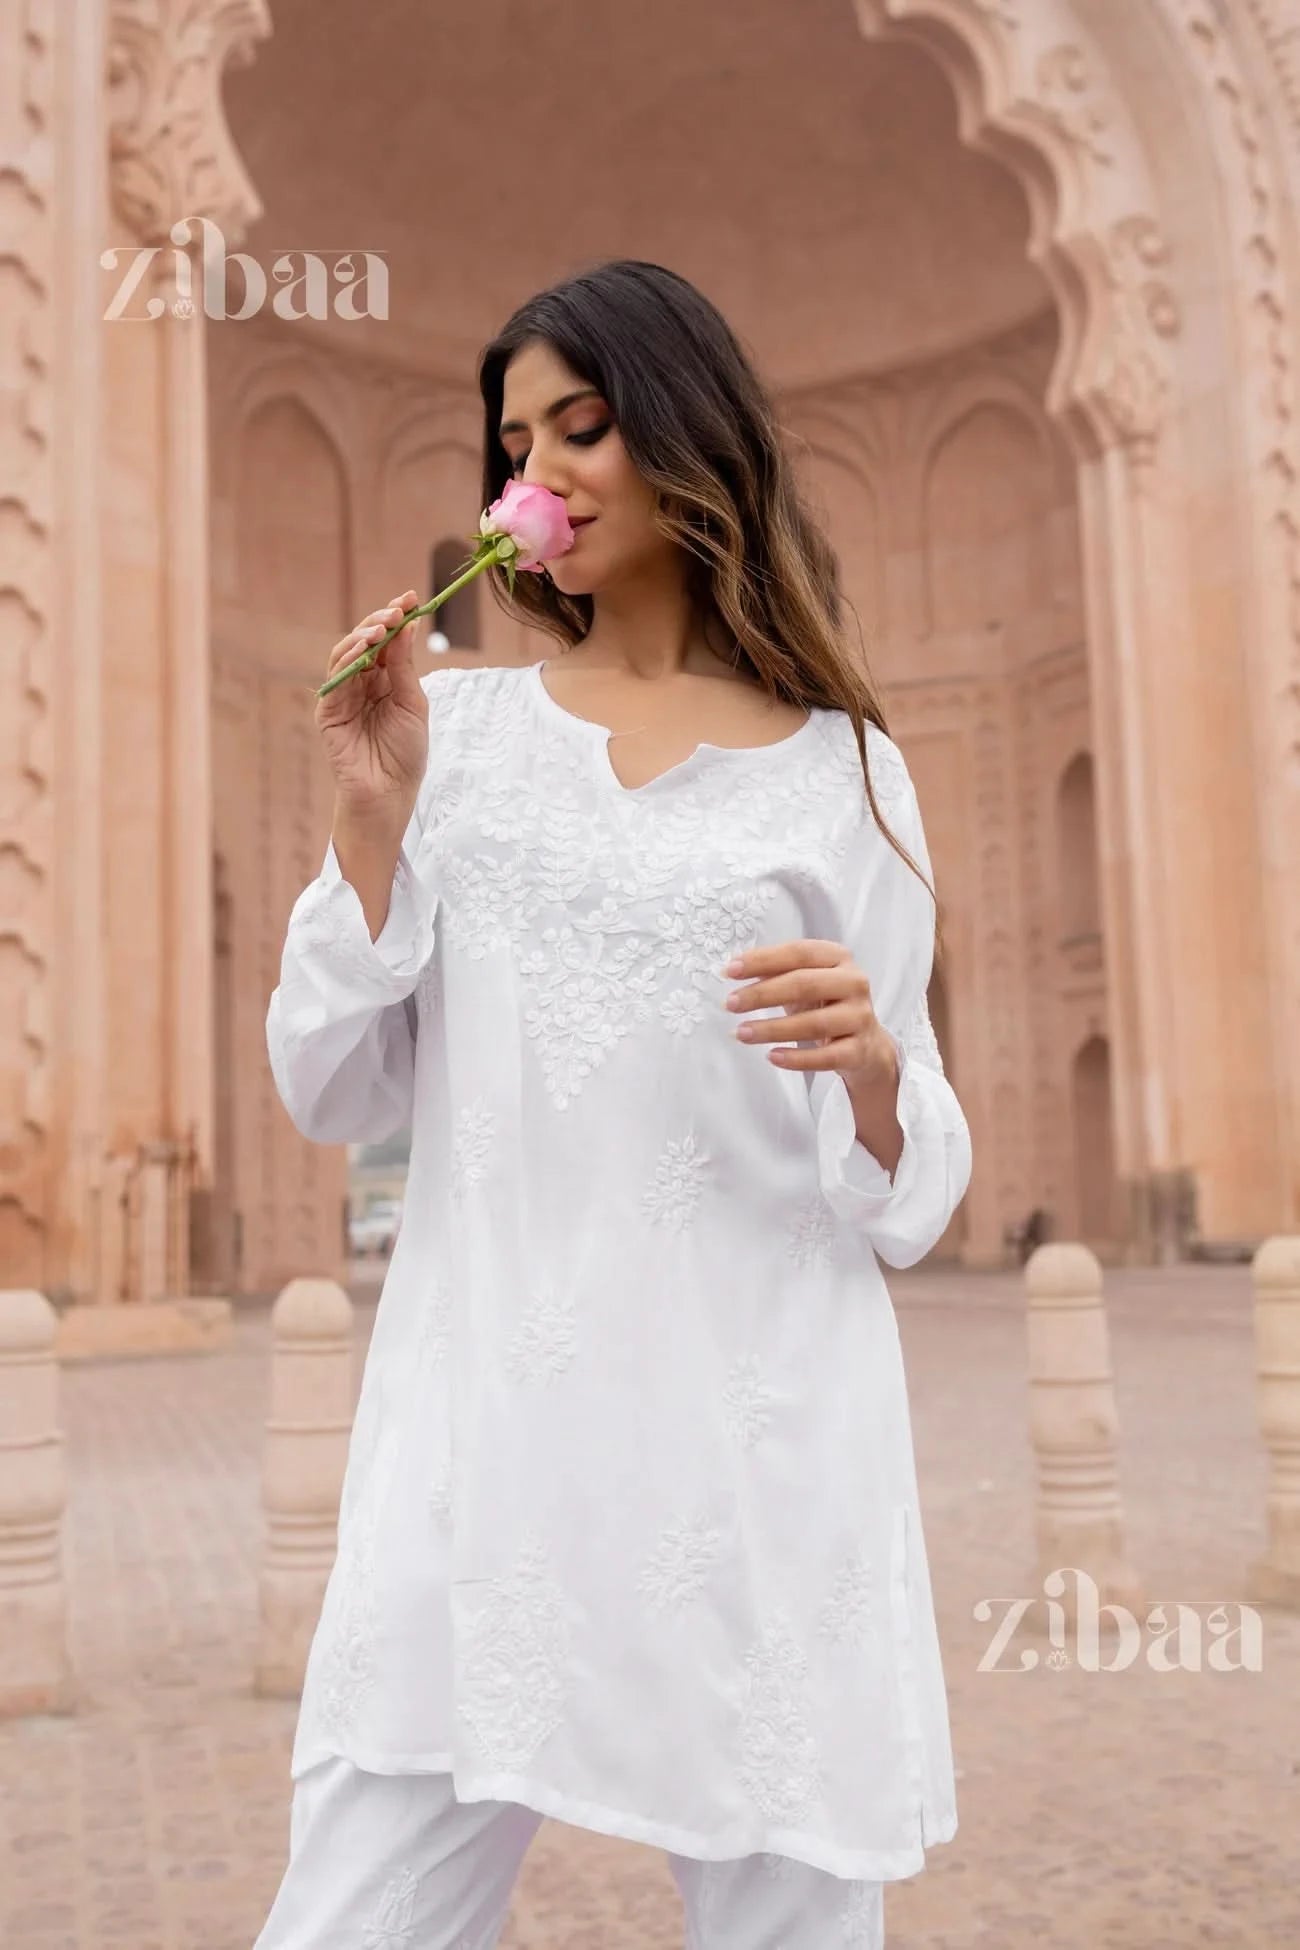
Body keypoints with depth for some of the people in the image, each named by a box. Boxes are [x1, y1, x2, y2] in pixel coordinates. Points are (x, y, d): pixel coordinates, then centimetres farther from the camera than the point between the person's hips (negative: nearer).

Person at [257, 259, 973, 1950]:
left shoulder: (844, 770, 4)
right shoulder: (457, 727, 8)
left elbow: (909, 1208, 5)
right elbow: (336, 1099, 5)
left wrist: (874, 1065, -16)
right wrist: (373, 814, -5)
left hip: (764, 1450, 0)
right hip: (485, 1438, 1)